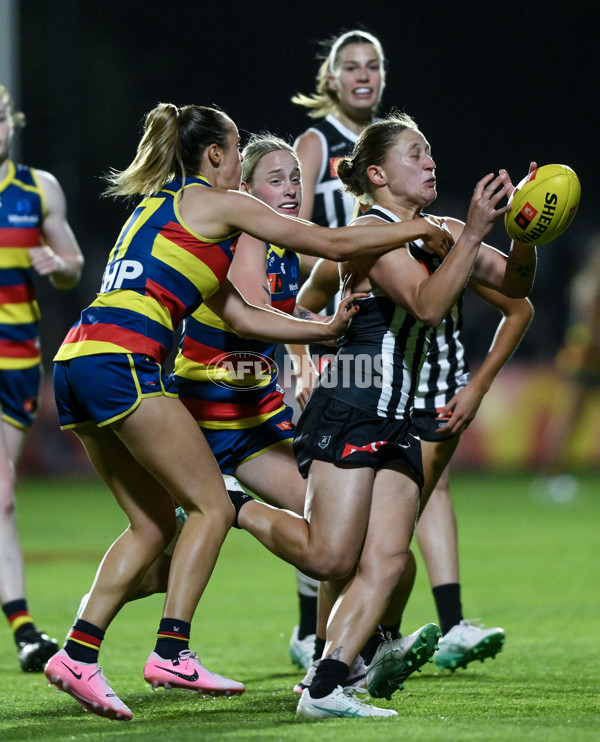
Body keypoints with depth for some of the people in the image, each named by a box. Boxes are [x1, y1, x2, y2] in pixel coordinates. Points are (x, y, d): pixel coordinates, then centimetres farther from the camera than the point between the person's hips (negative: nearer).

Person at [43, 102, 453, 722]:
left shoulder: (161, 207, 29)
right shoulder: (215, 203, 4)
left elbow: (241, 317, 28)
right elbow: (332, 244, 5)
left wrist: (327, 327, 25)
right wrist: (420, 229, 15)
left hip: (75, 362, 9)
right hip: (122, 362, -9)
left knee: (154, 521, 12)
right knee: (212, 506, -3)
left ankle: (77, 654, 5)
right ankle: (171, 653, -10)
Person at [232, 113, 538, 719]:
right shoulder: (373, 232, -8)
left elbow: (514, 283, 17)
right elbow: (428, 305, -22)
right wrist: (475, 231, -25)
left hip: (393, 426, 9)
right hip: (348, 413, -9)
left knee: (385, 561, -5)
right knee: (329, 557, -14)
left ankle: (324, 690, -7)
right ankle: (229, 504, 10)